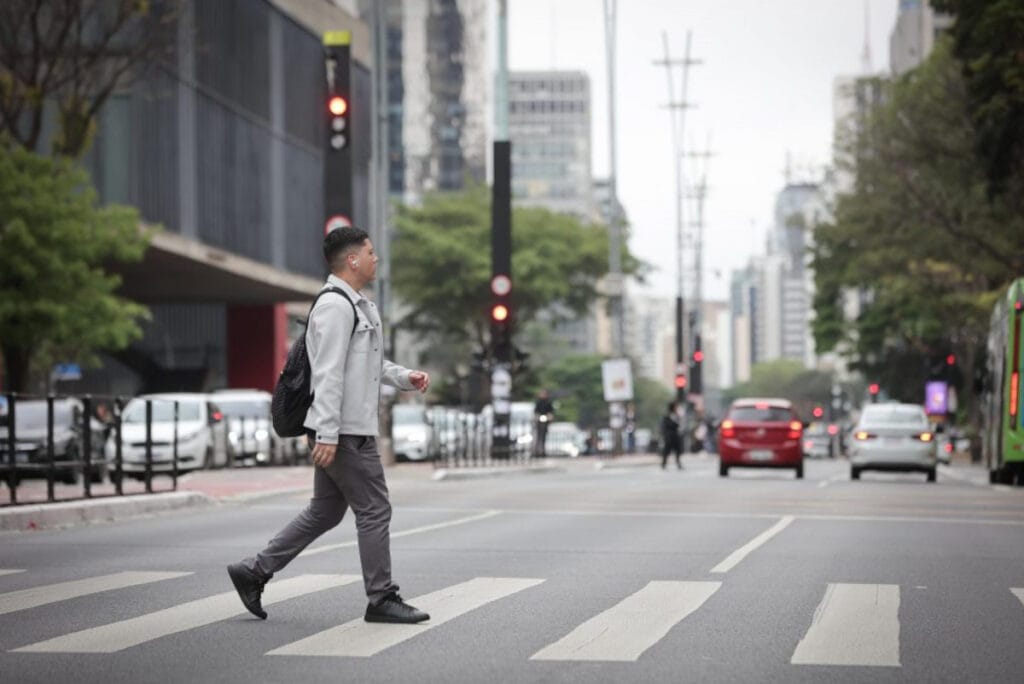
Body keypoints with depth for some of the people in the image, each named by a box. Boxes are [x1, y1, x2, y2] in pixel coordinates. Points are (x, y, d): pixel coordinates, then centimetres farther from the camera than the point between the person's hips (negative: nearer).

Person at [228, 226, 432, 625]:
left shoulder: (360, 307, 18)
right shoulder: (335, 306, -15)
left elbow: (370, 363, 29)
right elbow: (328, 374, -21)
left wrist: (405, 378, 11)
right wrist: (327, 434, -26)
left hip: (346, 430, 10)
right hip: (345, 431, -10)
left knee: (325, 512, 14)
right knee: (374, 510, -3)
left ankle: (253, 572, 17)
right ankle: (381, 599, 5)